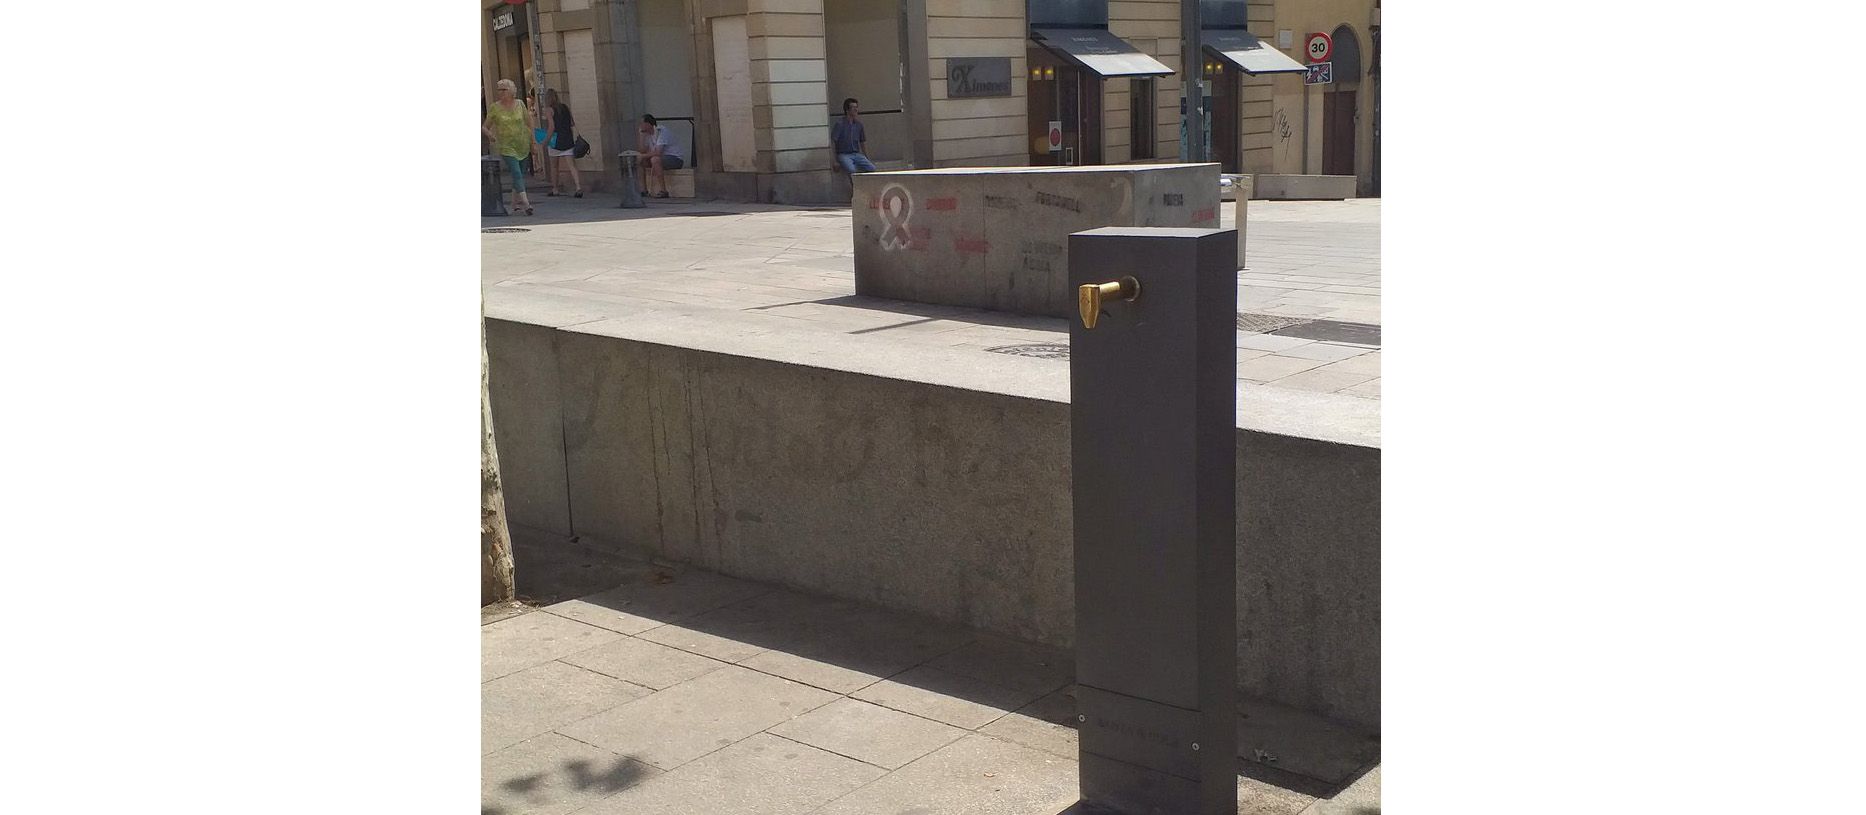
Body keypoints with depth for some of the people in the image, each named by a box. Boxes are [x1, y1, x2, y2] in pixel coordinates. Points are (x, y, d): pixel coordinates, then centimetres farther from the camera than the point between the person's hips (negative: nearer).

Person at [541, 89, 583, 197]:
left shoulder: (550, 109, -6)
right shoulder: (566, 107, 9)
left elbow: (551, 127, -12)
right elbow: (572, 124, 8)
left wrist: (546, 142, -7)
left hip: (556, 140, -4)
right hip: (568, 140, 4)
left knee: (554, 166, 11)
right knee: (571, 165, -2)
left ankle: (554, 190, 18)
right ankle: (579, 187, -18)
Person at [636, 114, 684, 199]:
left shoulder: (661, 131, -19)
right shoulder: (647, 133, 6)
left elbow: (658, 152, -28)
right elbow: (643, 151, 2)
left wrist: (644, 156, -16)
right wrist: (641, 135, -4)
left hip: (675, 158, -9)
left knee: (655, 159, -35)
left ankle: (664, 191, -30)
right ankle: (644, 189, 3)